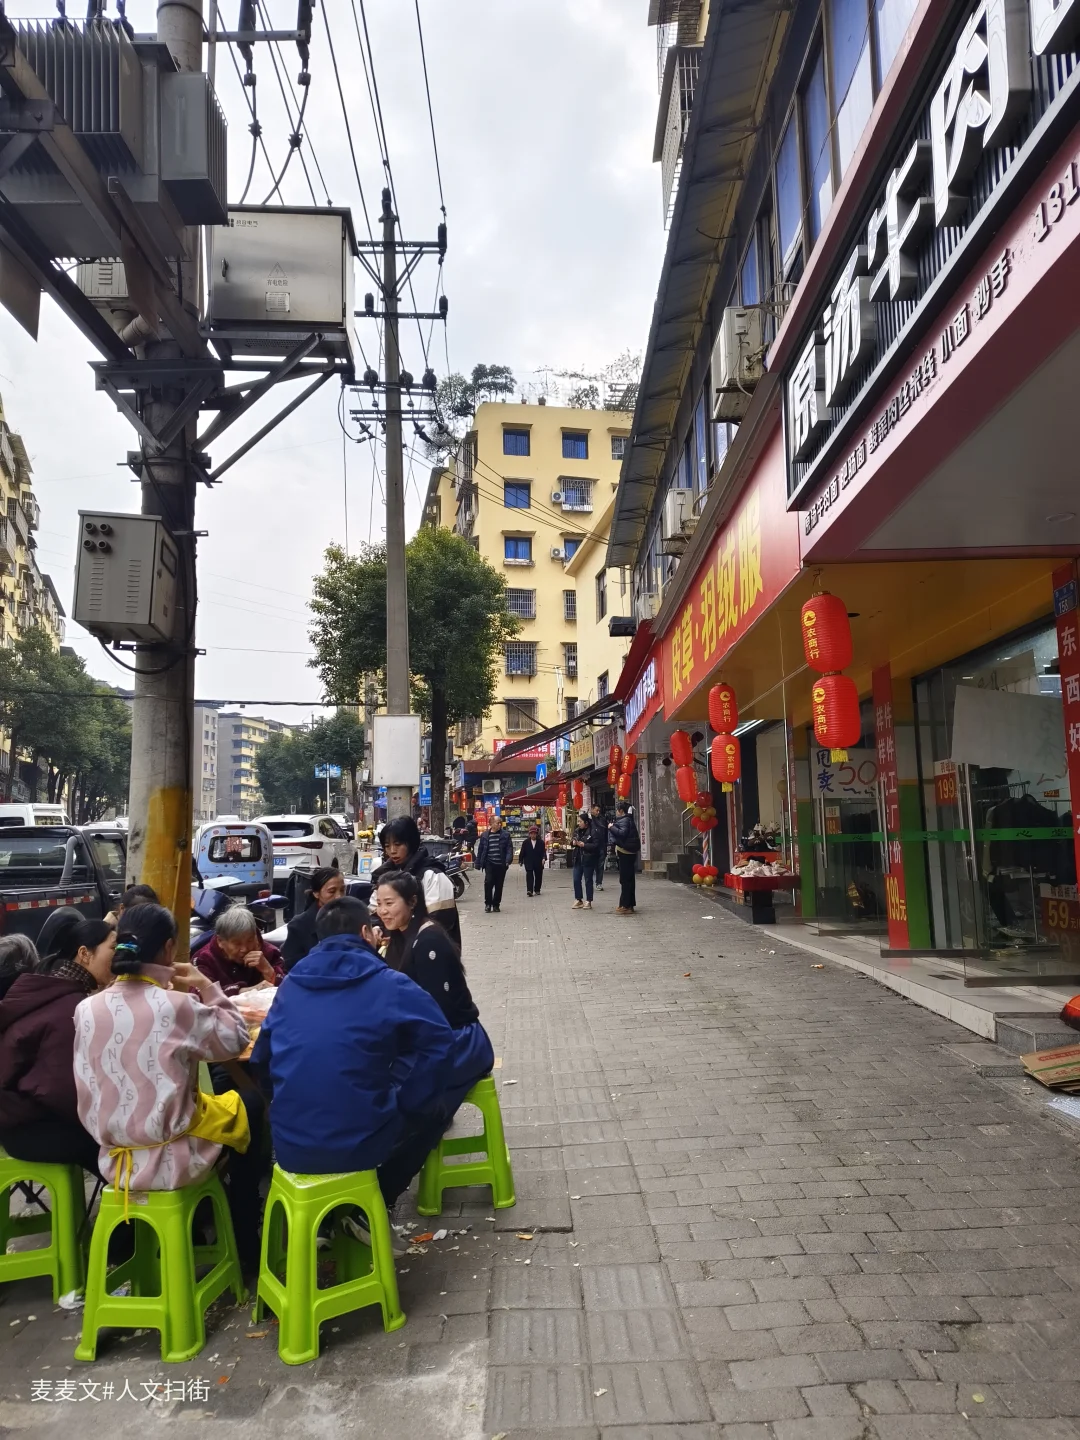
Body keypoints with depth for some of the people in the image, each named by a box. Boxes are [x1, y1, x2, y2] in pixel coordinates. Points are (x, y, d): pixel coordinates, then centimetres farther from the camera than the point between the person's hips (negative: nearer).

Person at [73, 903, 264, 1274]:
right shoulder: (178, 1006, -20)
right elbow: (236, 1040, -5)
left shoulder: (87, 1009, -7)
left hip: (114, 1159, 5)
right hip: (171, 1159, -5)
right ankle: (245, 1247, 29)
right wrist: (206, 987, 1)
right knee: (250, 1104, 21)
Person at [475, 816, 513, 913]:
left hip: (501, 864, 1)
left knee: (499, 885, 7)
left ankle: (496, 904, 20)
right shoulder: (485, 835, 6)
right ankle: (488, 903, 1)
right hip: (489, 864, -1)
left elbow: (509, 848, 0)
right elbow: (480, 850, 9)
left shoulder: (505, 834, 4)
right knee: (488, 882, -15)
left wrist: (508, 860, -14)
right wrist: (478, 863, 7)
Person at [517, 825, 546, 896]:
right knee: (529, 875, -13)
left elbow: (543, 851, -2)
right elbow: (522, 852, 6)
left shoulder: (541, 842, 2)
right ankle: (529, 890, -20)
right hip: (528, 862, -1)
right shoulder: (525, 842, 3)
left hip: (538, 863, 1)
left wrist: (544, 858, -19)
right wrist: (520, 861, 5)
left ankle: (537, 890, 25)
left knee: (538, 876, 10)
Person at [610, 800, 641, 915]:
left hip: (625, 852, -10)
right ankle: (629, 904, 22)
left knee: (625, 879, -8)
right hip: (630, 852, 10)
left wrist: (612, 827, -15)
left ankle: (625, 906, -6)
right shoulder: (628, 819, 17)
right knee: (629, 879, 15)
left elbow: (622, 833, -27)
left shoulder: (625, 820, -13)